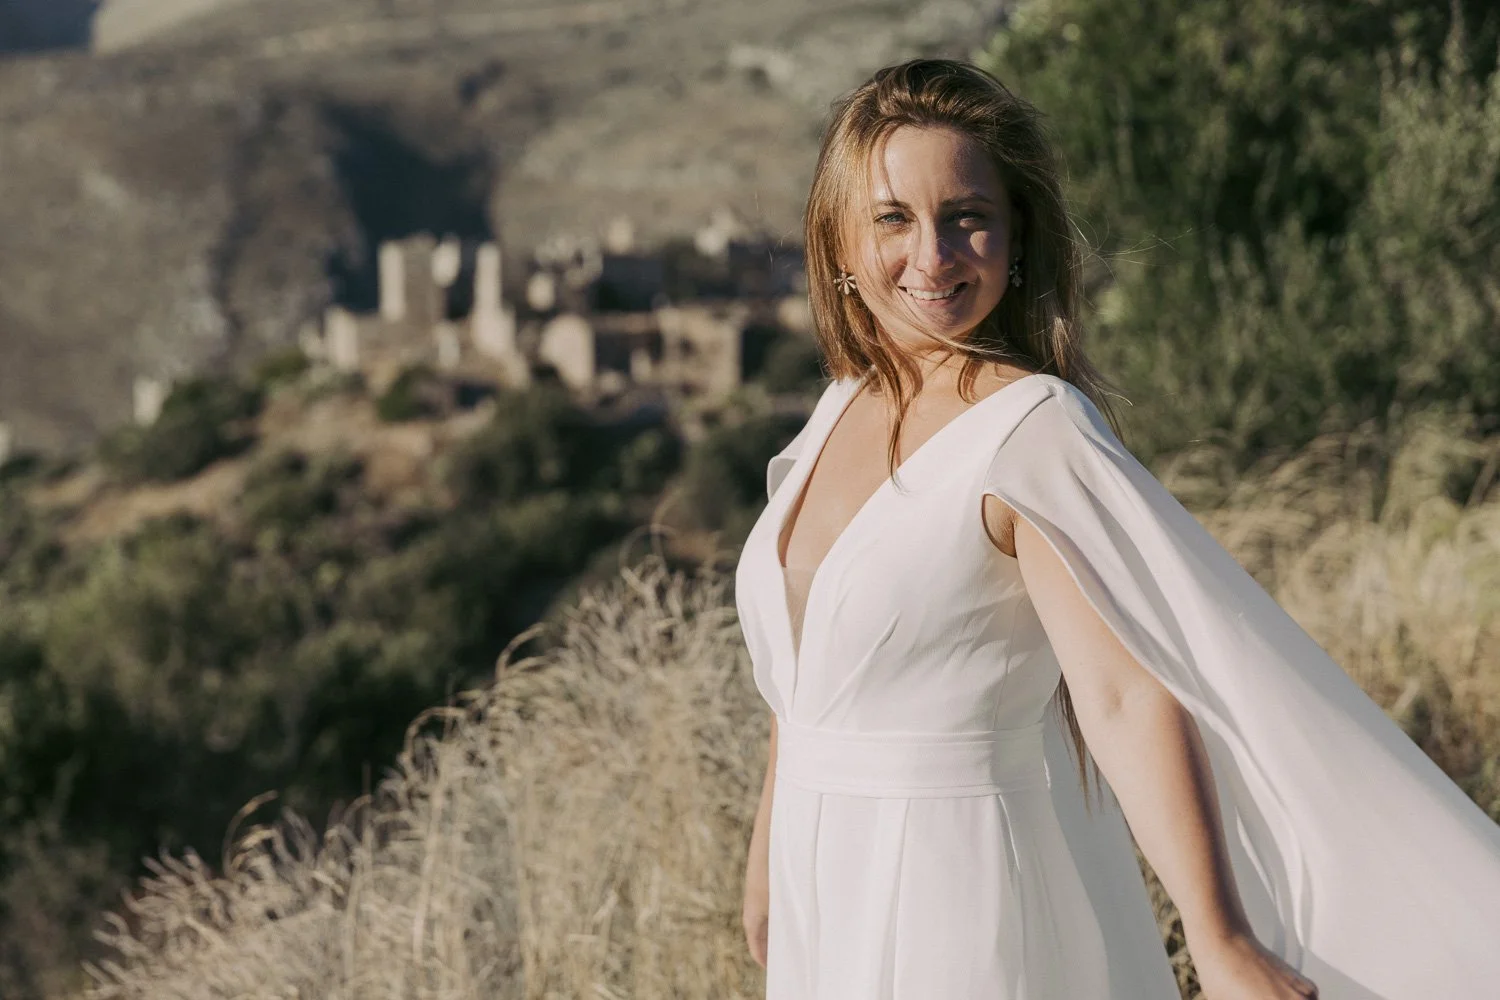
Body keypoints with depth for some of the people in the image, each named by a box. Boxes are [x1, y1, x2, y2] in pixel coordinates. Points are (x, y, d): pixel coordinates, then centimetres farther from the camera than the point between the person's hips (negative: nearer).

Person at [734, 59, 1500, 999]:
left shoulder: (1033, 430, -18)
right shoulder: (846, 408, 4)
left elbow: (1129, 699, -27)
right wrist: (770, 849, 22)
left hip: (970, 911, -7)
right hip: (833, 903, 7)